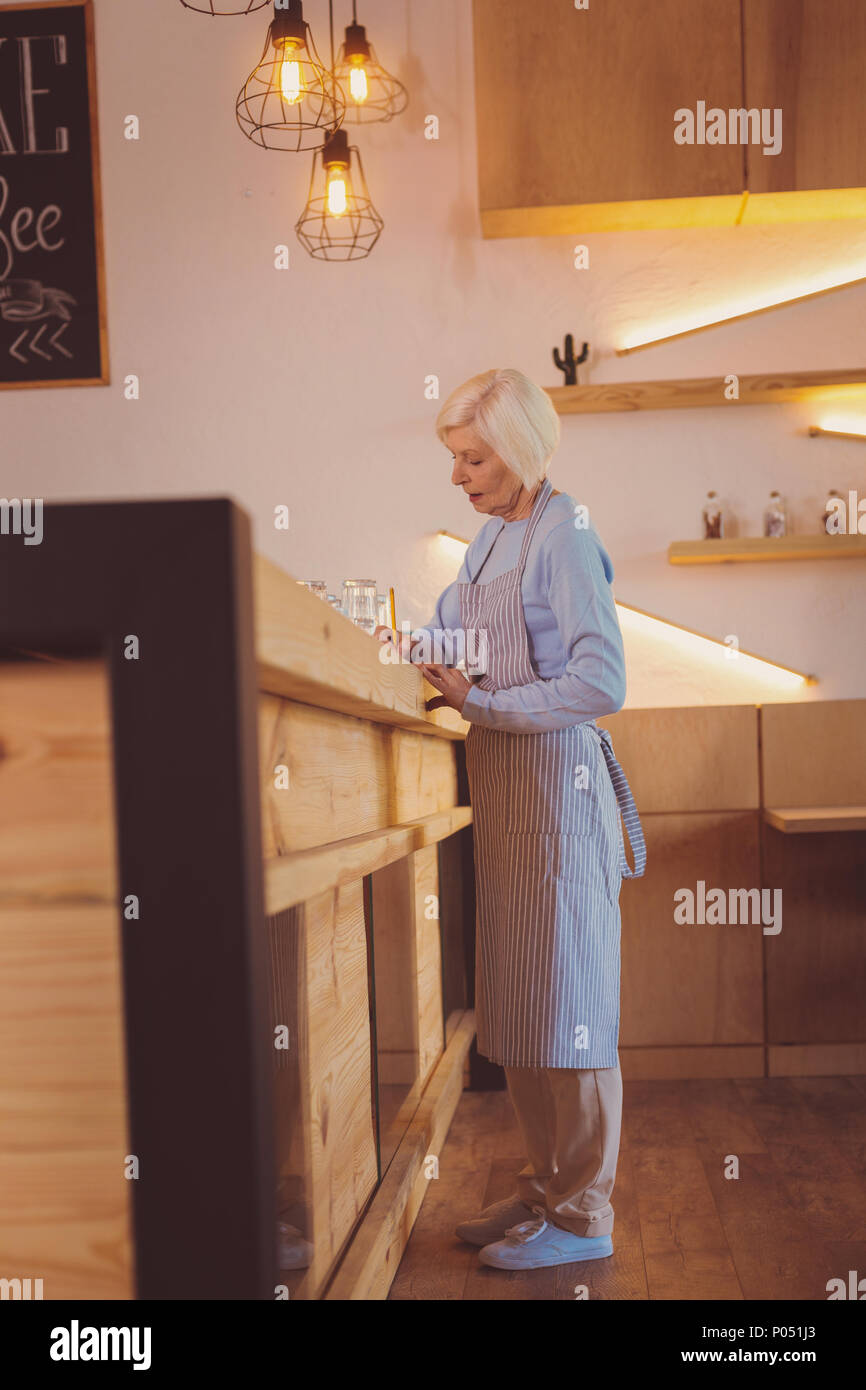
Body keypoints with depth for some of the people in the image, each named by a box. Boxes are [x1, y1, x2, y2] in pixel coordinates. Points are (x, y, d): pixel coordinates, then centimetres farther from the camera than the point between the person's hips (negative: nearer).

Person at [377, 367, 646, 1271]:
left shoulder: (564, 536, -11)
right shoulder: (491, 538, 15)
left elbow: (601, 682, -18)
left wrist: (478, 703, -17)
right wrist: (423, 656, 4)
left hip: (558, 781, -9)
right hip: (504, 788, 9)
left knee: (567, 1001, -1)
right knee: (513, 1003, 13)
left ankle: (583, 1215, 11)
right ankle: (547, 1184, 27)